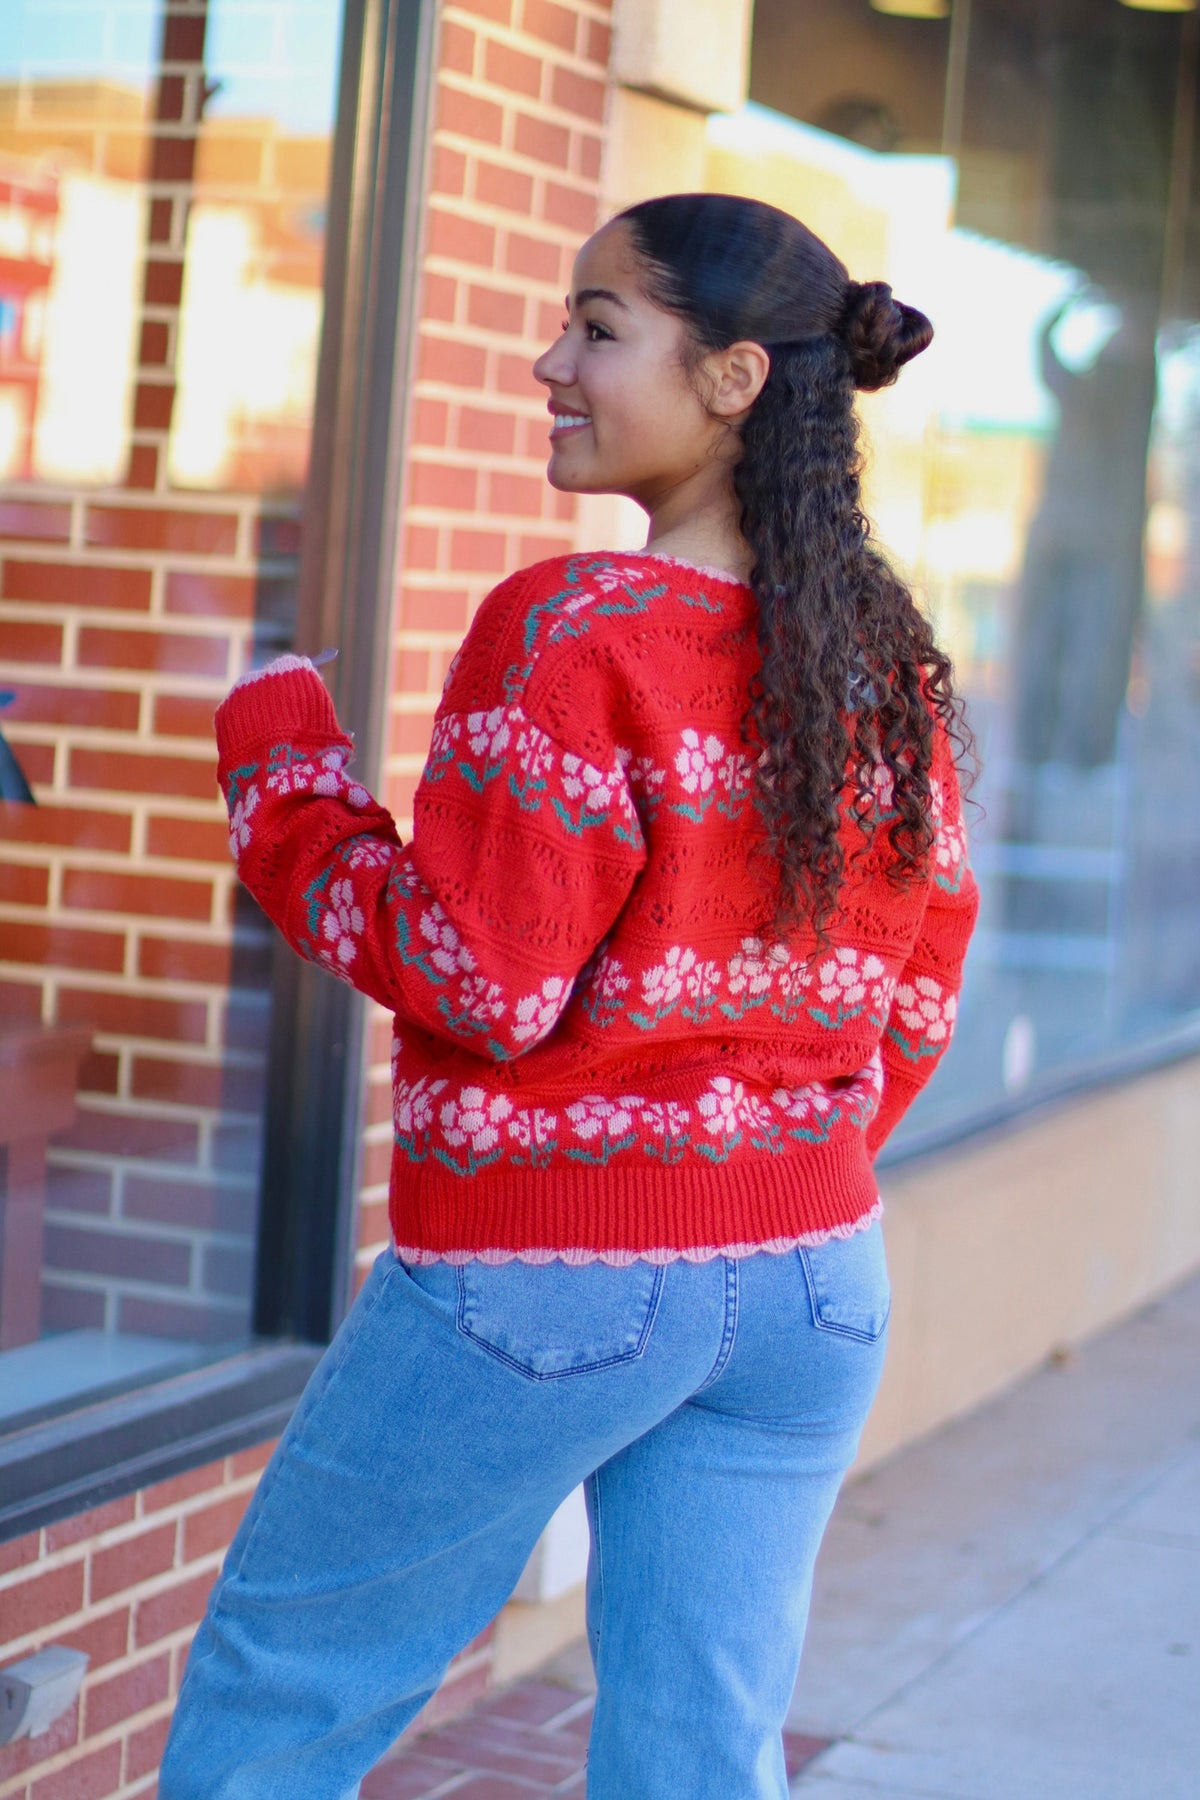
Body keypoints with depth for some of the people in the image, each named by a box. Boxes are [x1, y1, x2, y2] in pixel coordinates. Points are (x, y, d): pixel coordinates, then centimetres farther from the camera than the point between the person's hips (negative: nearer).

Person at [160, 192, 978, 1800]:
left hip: (545, 1281, -6)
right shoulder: (893, 665, 5)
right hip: (813, 1280, 7)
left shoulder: (574, 631, -17)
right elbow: (911, 1007, 11)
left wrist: (278, 758, -7)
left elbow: (481, 983, -18)